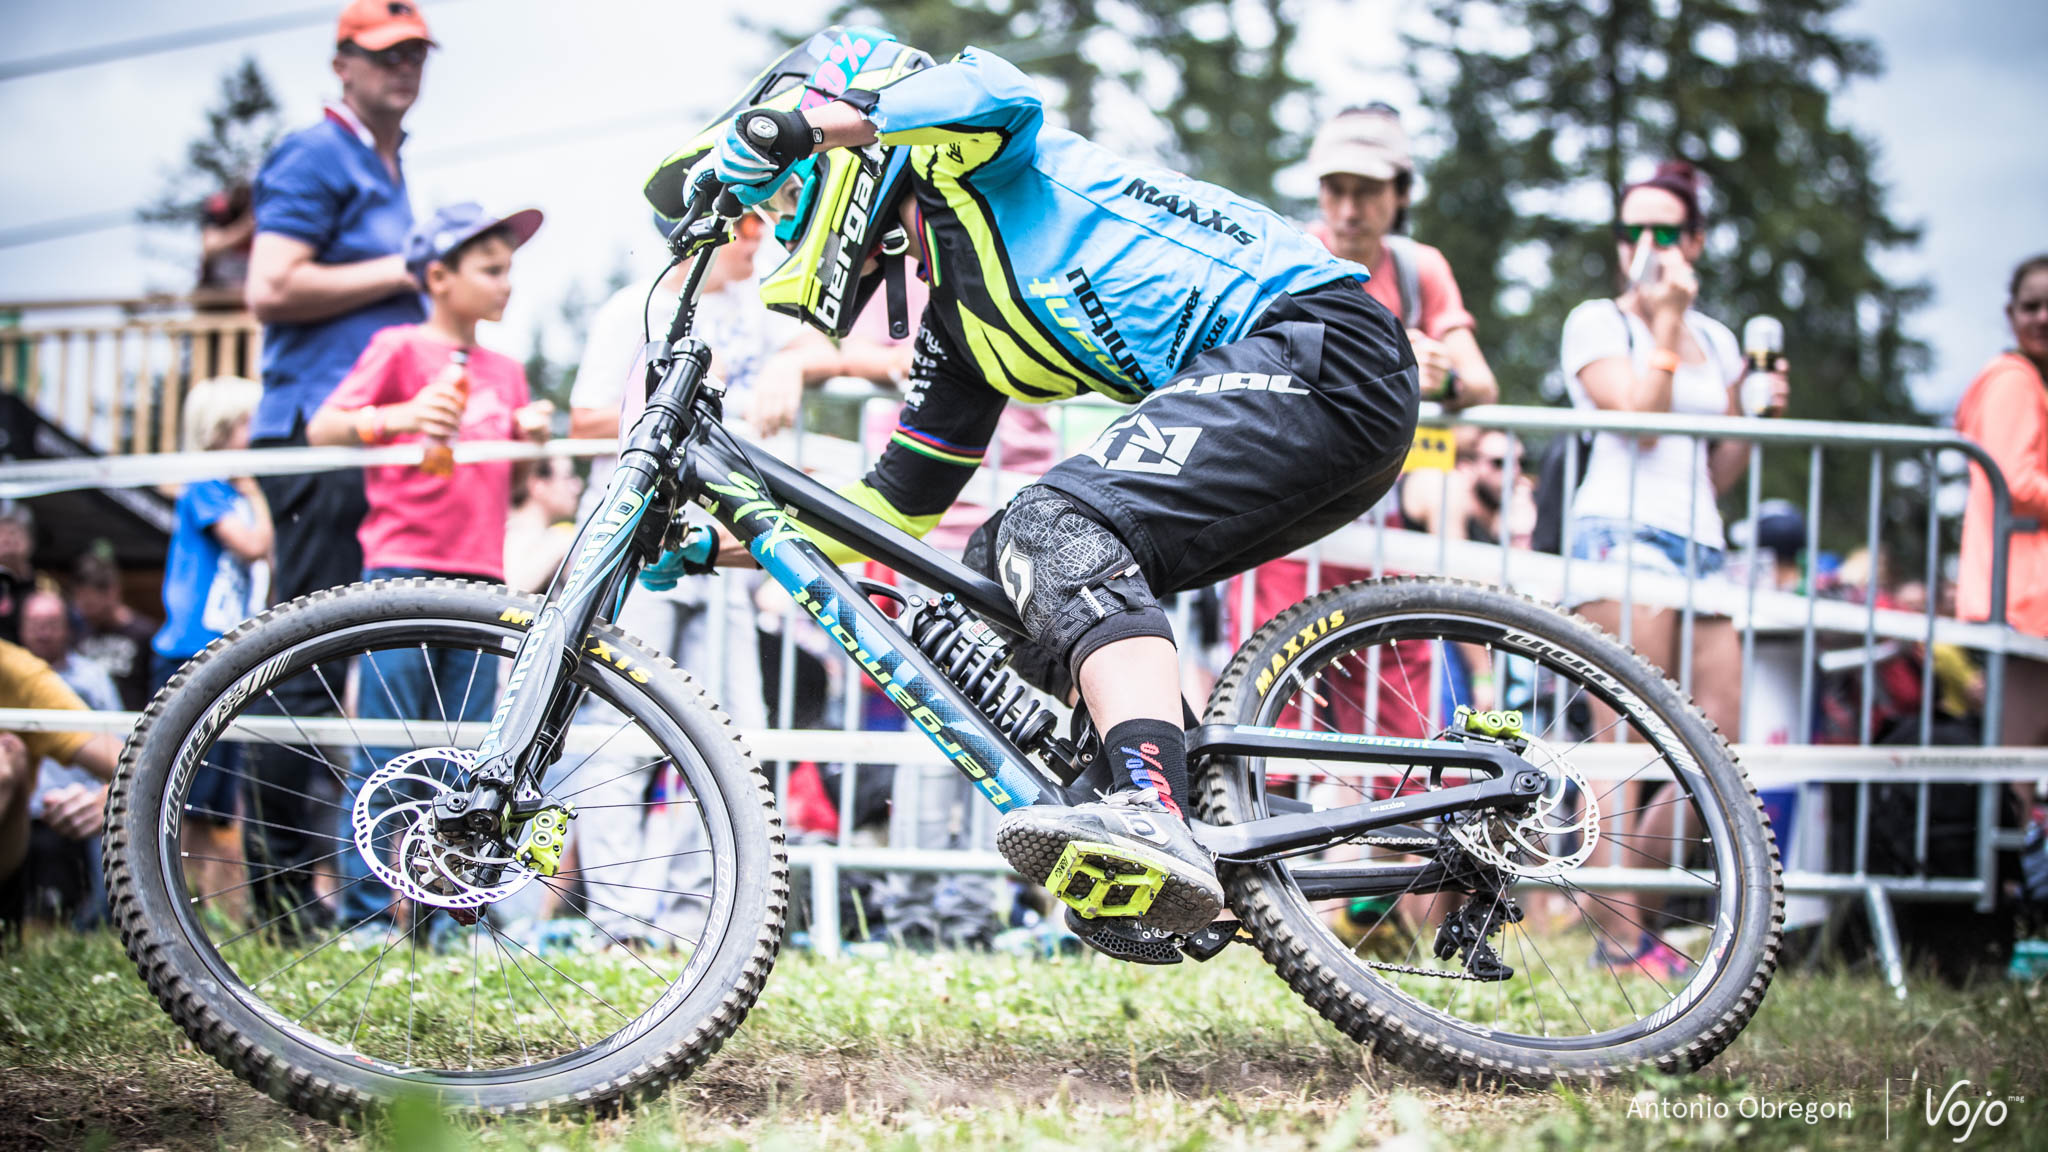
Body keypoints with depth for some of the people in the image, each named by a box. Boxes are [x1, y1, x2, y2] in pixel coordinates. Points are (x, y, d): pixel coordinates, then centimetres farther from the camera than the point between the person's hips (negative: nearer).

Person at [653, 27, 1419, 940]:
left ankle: (1153, 819, -43)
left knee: (1062, 530, -26)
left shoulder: (967, 164, 1)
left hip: (1318, 349, -10)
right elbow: (894, 507, 27)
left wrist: (768, 131, -24)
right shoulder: (960, 327, 25)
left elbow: (996, 92, -24)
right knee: (1004, 566, 7)